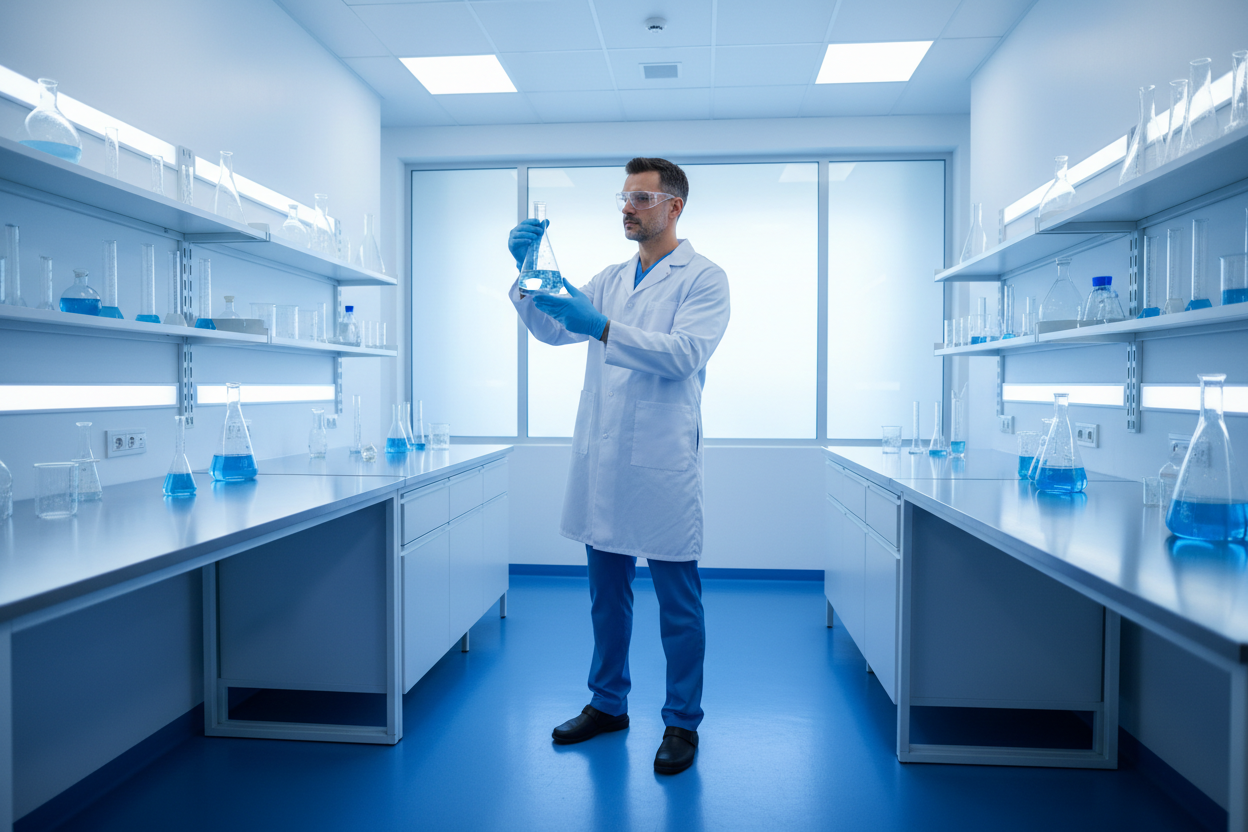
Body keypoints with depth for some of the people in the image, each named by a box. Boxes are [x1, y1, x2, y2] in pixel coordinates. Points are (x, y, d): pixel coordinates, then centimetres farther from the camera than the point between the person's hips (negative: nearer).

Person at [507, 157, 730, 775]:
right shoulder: (609, 280, 17)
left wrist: (604, 329, -26)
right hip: (602, 457, 6)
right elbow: (552, 330, 9)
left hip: (663, 462, -6)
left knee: (678, 600, 5)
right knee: (606, 591, 16)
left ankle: (682, 722, 21)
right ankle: (608, 704, 33)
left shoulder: (703, 278, -1)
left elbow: (686, 353, -16)